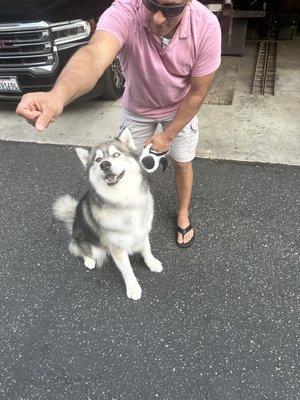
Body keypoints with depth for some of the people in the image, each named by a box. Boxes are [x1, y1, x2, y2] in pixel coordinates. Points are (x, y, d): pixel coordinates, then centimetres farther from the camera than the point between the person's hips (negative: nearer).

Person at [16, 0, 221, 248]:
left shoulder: (206, 26, -30)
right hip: (137, 108, 0)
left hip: (180, 108, 0)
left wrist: (167, 135, -19)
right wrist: (58, 96, -75)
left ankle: (183, 214, 42)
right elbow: (95, 55, -55)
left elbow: (197, 93, -20)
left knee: (182, 163, 12)